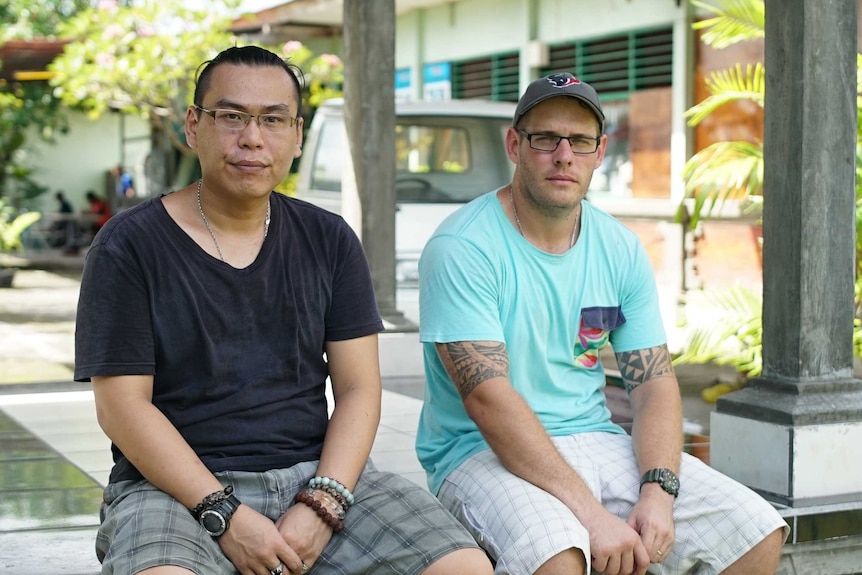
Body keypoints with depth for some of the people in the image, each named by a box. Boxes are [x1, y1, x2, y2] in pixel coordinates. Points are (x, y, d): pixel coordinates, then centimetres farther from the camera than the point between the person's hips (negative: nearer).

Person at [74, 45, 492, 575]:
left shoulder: (330, 241, 10)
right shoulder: (130, 246, -1)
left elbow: (359, 388, 5)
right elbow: (123, 406, -6)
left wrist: (322, 505, -11)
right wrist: (225, 515, -16)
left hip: (317, 474, 3)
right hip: (177, 486, -3)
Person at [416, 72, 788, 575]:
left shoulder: (622, 251, 7)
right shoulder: (462, 249, -12)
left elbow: (655, 383, 4)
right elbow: (488, 398, -21)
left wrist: (658, 491, -15)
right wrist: (591, 513, -26)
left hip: (596, 441, 6)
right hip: (483, 452, -6)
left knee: (759, 535, -8)